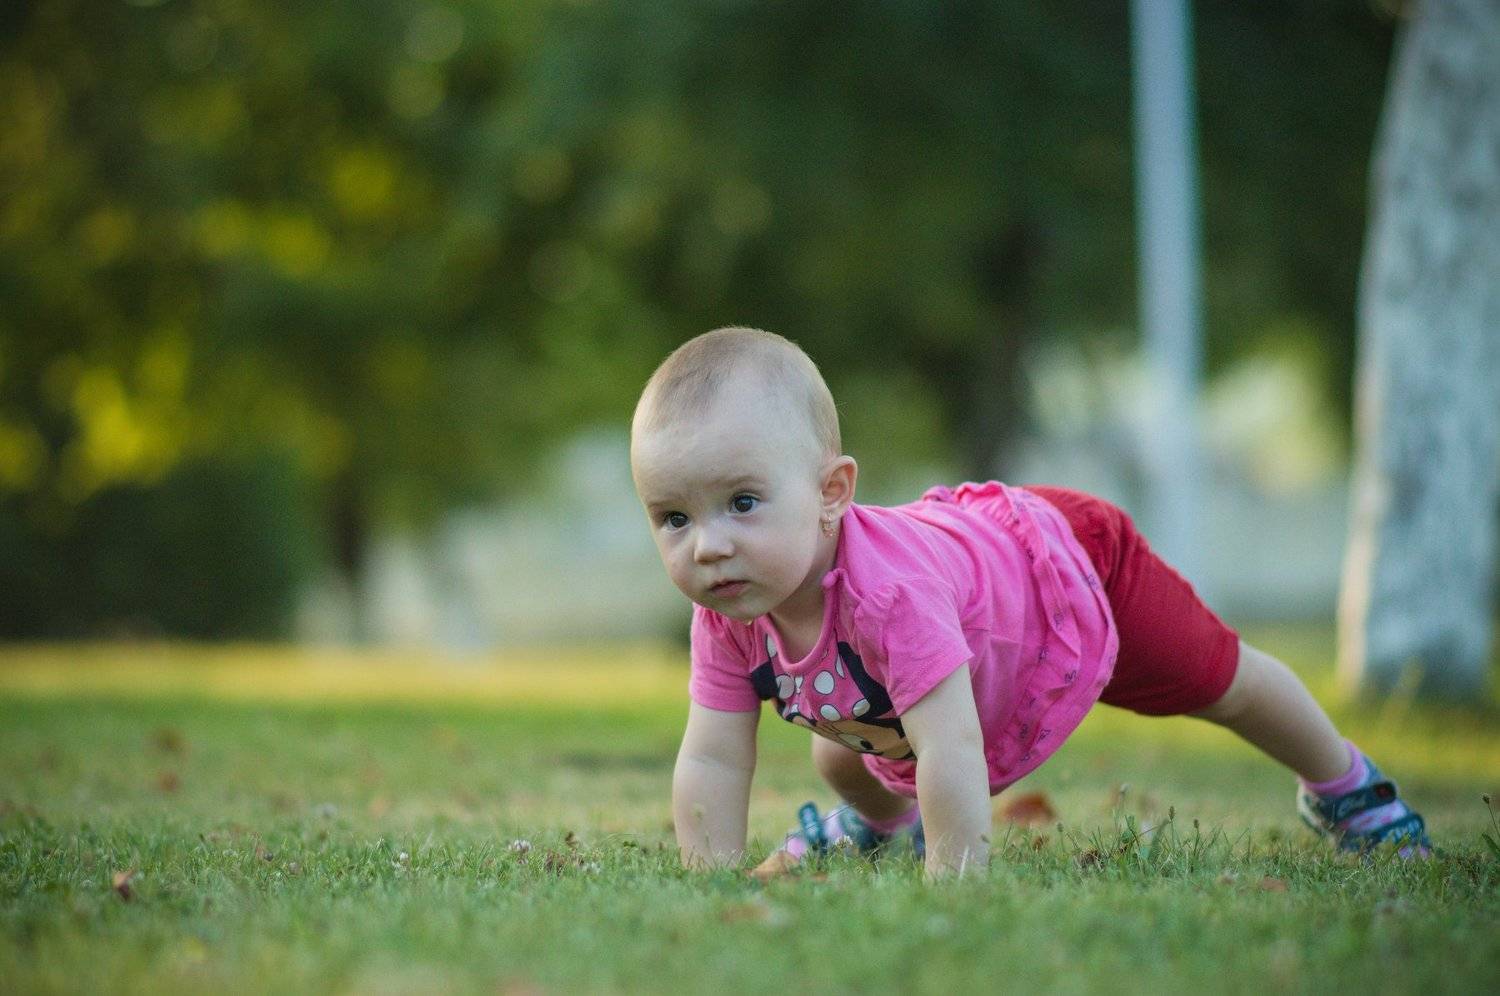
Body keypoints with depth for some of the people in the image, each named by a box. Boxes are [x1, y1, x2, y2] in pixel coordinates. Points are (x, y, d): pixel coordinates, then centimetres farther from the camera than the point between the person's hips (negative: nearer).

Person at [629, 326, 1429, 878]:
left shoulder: (889, 590, -51)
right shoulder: (729, 614, -29)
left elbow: (952, 751, -50)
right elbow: (710, 764, -23)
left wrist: (950, 890, -48)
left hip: (1076, 565, -6)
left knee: (1218, 683, 18)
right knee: (838, 761, 16)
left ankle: (1344, 786, 47)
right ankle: (883, 822, 53)